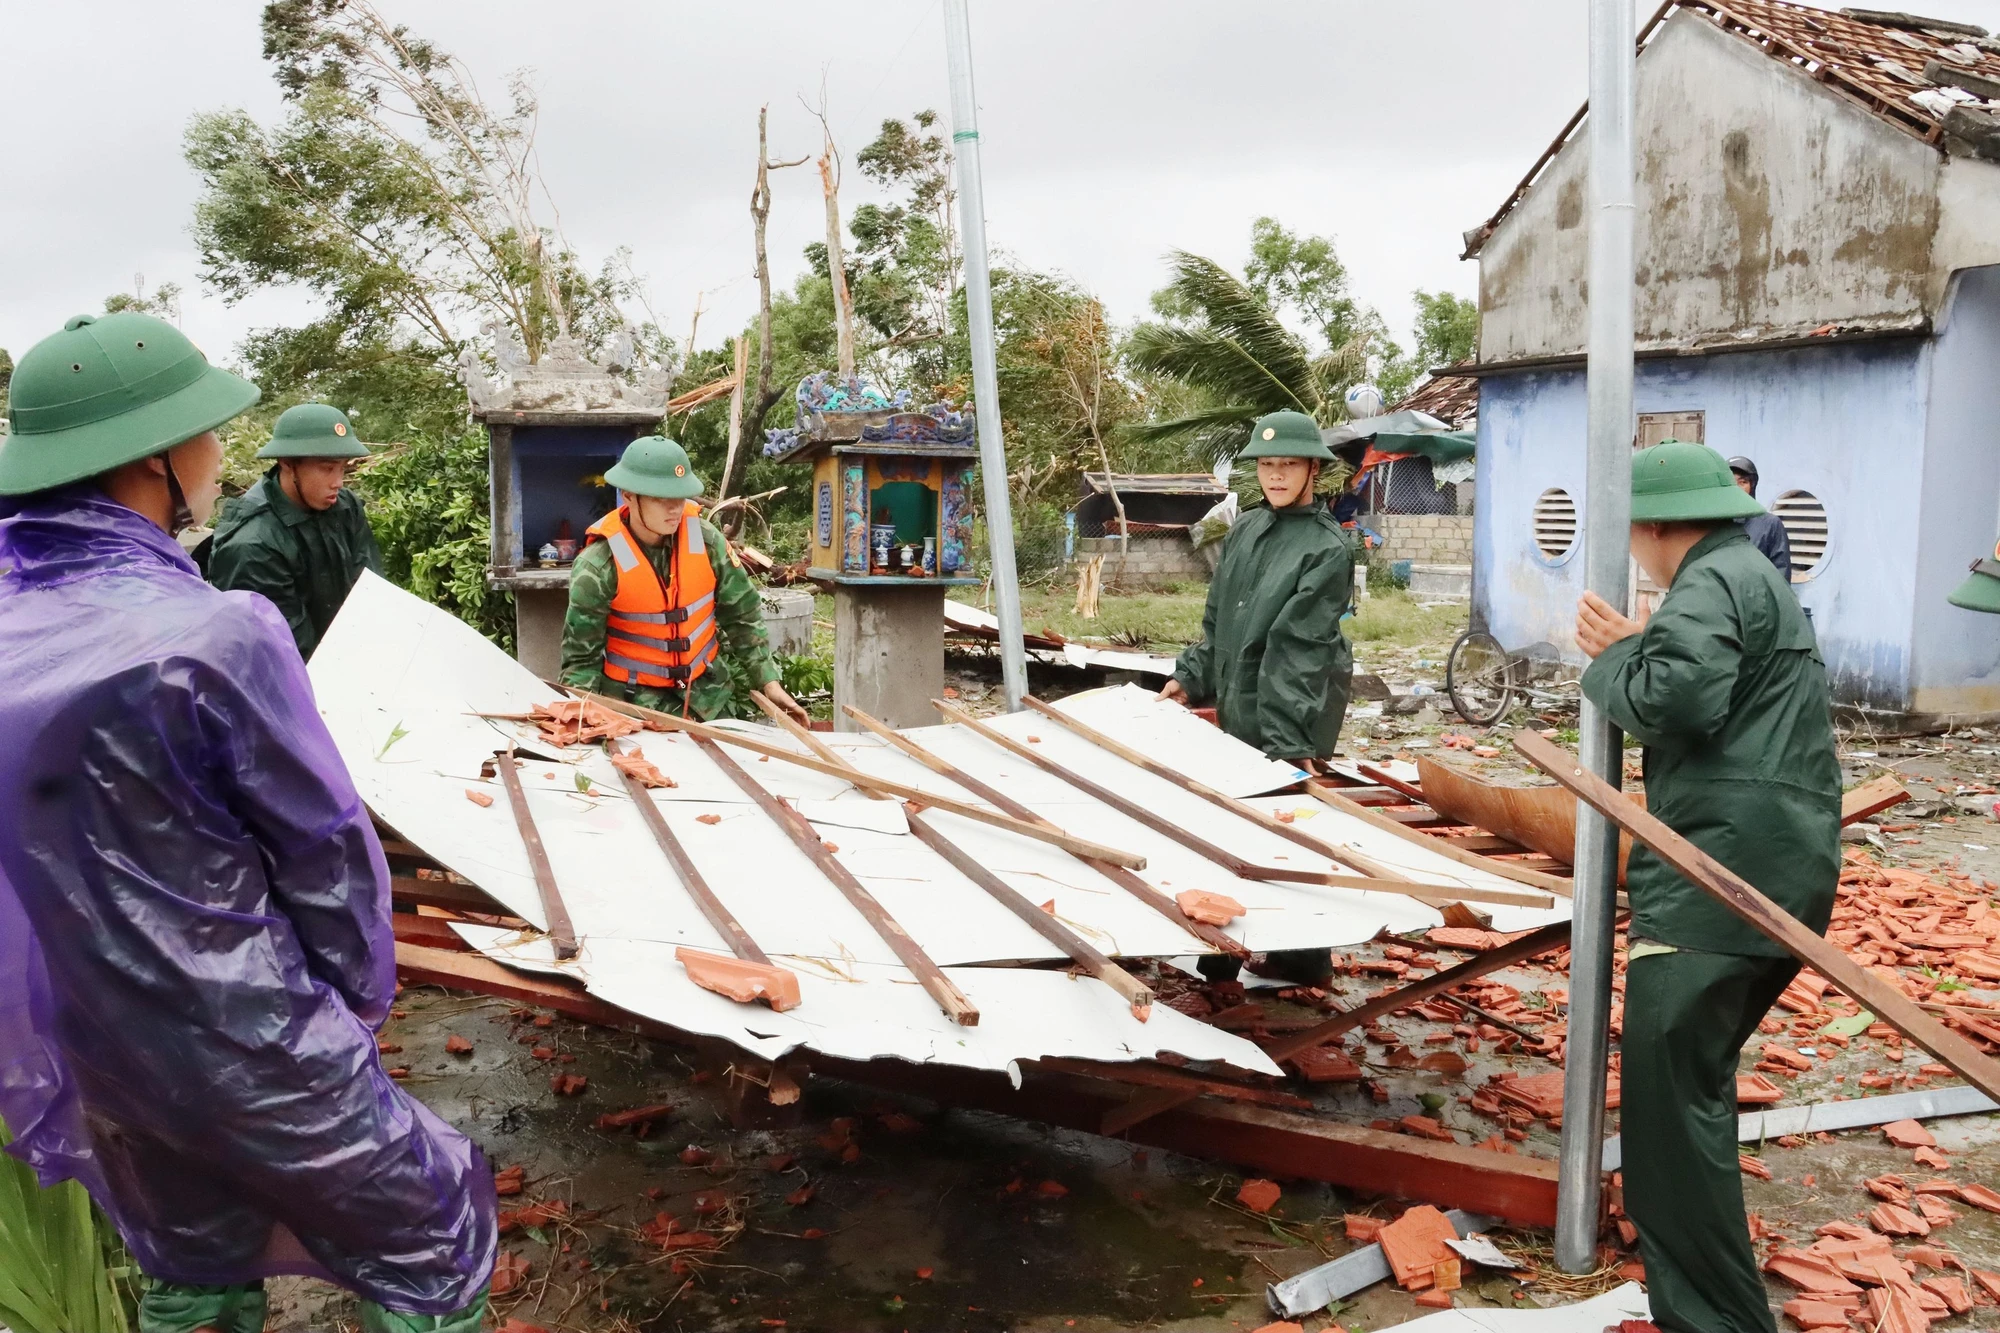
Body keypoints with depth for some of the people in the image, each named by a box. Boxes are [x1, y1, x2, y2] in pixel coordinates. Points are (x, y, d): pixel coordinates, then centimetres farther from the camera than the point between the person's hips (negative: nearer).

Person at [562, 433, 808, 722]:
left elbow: (743, 616, 3)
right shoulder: (598, 567, -17)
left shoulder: (706, 540, -9)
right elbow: (581, 656, -10)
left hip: (708, 691, 3)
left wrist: (769, 682, -1)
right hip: (636, 699, -3)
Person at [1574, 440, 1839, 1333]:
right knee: (1692, 1081, 23)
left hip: (1724, 874, -11)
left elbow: (1680, 701, -24)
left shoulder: (1711, 581, -8)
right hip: (1782, 875, 11)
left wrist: (1610, 660, -5)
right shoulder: (1759, 578, 27)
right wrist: (1635, 649, 11)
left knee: (1669, 1092, -12)